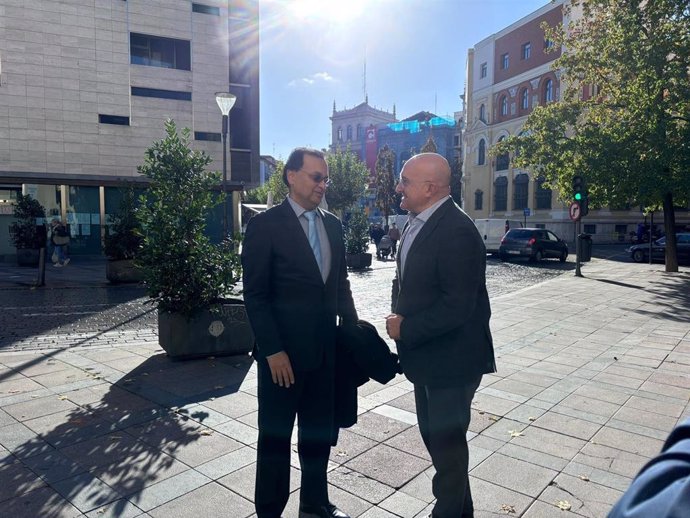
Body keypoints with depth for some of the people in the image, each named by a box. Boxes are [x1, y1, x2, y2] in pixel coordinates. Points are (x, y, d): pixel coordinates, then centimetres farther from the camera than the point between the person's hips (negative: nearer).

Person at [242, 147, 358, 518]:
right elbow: (255, 295, -12)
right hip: (283, 352, -5)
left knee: (319, 433, 19)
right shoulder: (265, 224, -10)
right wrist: (273, 351, -16)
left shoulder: (333, 225, 8)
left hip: (325, 350, 6)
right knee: (275, 436, 11)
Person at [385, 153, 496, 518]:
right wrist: (399, 317, -3)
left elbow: (457, 306, -27)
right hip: (426, 355, 9)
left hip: (451, 359, -9)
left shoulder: (456, 231, -24)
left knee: (446, 441, 10)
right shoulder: (415, 222, 5)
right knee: (434, 435, 22)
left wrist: (406, 330, -18)